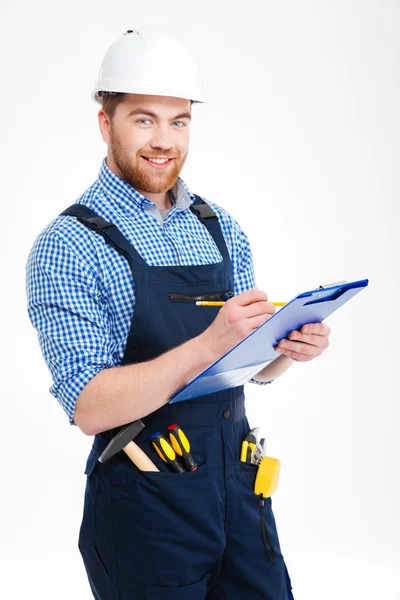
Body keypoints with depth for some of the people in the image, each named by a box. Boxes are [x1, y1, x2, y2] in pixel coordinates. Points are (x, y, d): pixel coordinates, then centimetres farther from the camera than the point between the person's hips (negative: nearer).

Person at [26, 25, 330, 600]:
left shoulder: (222, 229, 8)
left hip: (239, 487, 5)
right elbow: (89, 408, -18)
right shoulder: (67, 246, -10)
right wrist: (210, 344, -28)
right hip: (144, 504, -5)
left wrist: (291, 347, -9)